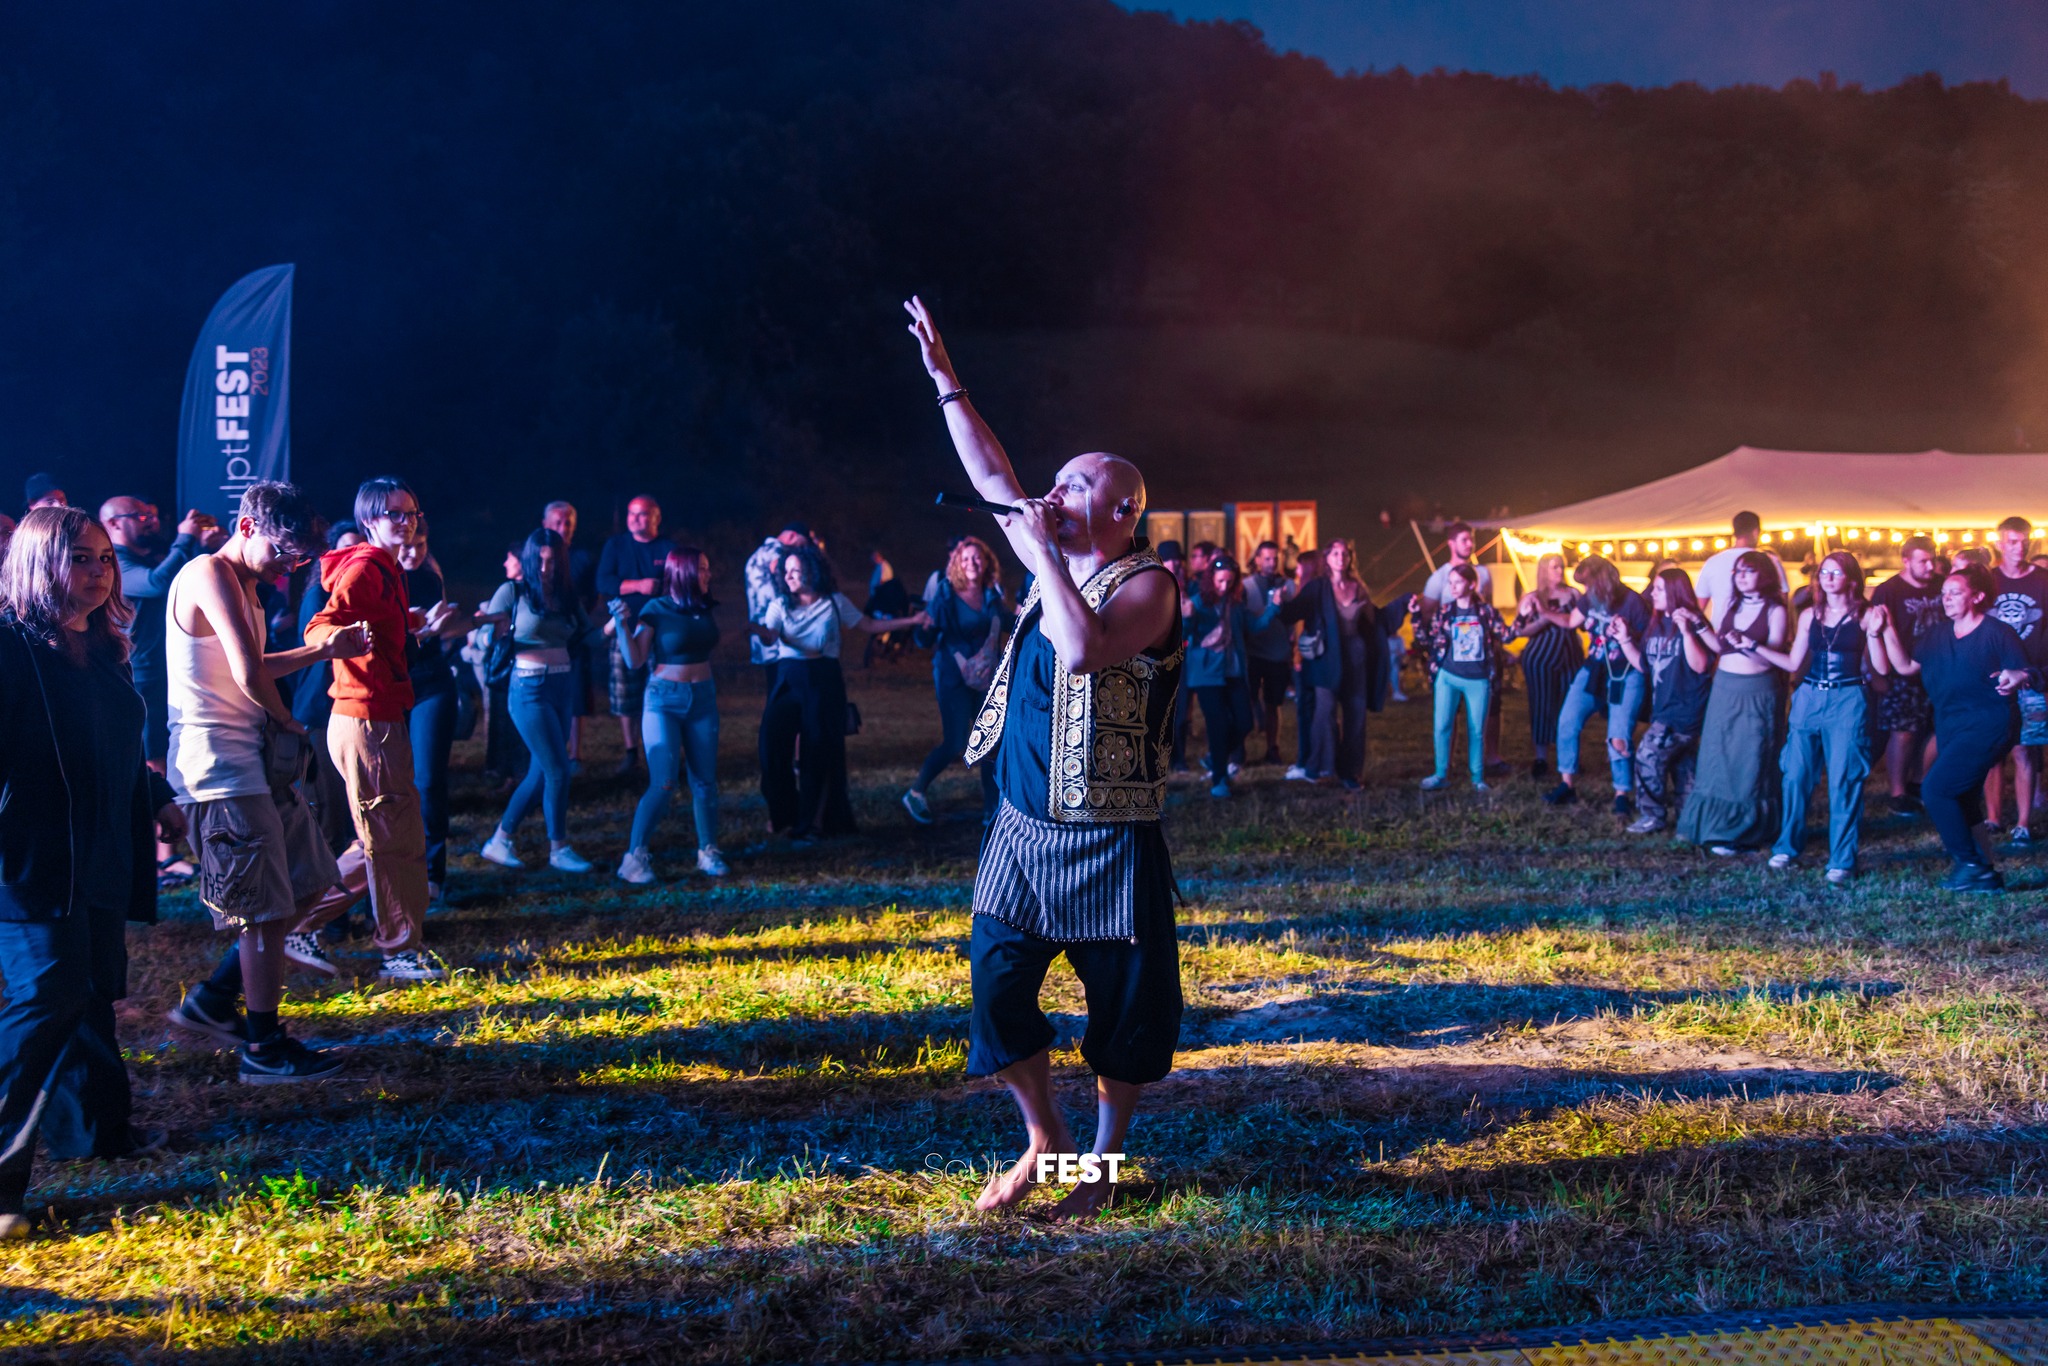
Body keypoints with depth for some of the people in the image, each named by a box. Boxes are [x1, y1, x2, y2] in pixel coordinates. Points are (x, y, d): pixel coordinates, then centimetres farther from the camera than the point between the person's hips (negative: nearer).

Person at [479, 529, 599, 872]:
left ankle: (500, 841, 20)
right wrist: (493, 626, -24)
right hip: (530, 688, -6)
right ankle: (559, 850, 4)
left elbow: (586, 635, 11)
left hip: (563, 686, 6)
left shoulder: (566, 596, 9)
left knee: (541, 772, 9)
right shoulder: (512, 593, -5)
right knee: (558, 770, -8)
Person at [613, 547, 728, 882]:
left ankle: (708, 853, 17)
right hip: (664, 700, -5)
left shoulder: (706, 609, 5)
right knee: (663, 783, -12)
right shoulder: (656, 610, -9)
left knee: (705, 781, 6)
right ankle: (635, 857, -6)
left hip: (703, 699, 5)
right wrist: (623, 625, -21)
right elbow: (635, 660, -11)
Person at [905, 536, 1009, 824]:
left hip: (988, 676, 4)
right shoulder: (945, 595, -10)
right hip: (955, 678, -4)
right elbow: (926, 639, -11)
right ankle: (915, 794, 14)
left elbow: (1009, 622, 14)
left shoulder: (992, 593, 2)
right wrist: (925, 627, -32)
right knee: (953, 745, -7)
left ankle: (991, 809, 13)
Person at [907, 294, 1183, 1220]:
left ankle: (1103, 1160, 20)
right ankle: (1043, 1139, 23)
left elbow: (1083, 650, -31)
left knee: (1125, 1001, 4)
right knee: (997, 983, 5)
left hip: (1109, 840, -7)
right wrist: (944, 380, 14)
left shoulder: (1145, 585, -12)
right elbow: (992, 478, 15)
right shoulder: (1058, 565, 9)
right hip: (1022, 827, 7)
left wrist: (1045, 552, -22)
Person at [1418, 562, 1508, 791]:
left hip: (1478, 680, 0)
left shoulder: (1486, 611, 0)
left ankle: (1478, 778, 15)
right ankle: (1441, 774, 3)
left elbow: (1505, 636, 6)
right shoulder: (1444, 612, 1)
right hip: (1448, 677, 0)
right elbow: (1428, 641, 1)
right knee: (1442, 725, -8)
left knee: (1477, 730, 5)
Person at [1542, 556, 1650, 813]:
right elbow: (1570, 622, 17)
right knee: (1567, 722, -1)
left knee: (1619, 735, -10)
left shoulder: (1632, 602, -18)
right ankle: (1567, 784, 11)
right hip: (1594, 669, 6)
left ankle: (1623, 794, 7)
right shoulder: (1590, 599, 0)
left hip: (1625, 675, -6)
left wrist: (1628, 634, -27)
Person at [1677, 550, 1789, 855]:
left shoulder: (1775, 610, -6)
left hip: (1757, 692, -5)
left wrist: (1747, 644, -28)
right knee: (1718, 758, 8)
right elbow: (1718, 646, 11)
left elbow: (1773, 658, -12)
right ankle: (1711, 823, 18)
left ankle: (1742, 832, 7)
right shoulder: (1731, 604, 9)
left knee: (1749, 762, 0)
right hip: (1724, 688, 5)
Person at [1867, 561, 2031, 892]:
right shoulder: (1938, 634, 10)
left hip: (1987, 726, -8)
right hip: (1951, 729, 8)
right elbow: (1906, 666, 10)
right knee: (1963, 807, 11)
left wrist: (2019, 677, -36)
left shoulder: (1997, 634, -10)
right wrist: (1885, 631, 1)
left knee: (1935, 789, -18)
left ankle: (1970, 865, -7)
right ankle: (1985, 873, 20)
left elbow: (2032, 675, -12)